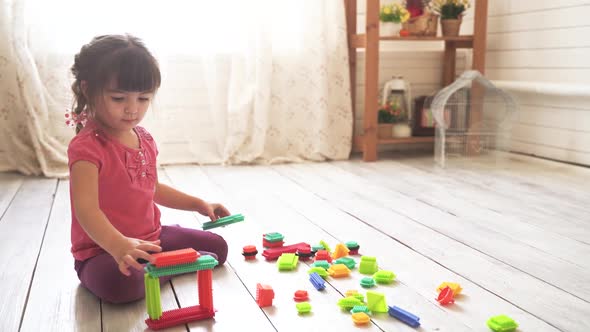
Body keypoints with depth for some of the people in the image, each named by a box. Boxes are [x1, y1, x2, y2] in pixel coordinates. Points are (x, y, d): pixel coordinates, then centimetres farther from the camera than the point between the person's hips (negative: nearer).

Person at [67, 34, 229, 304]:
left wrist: (198, 204, 16)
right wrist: (119, 245, -51)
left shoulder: (144, 139, 5)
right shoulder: (87, 146, -22)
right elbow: (86, 208, -34)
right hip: (102, 250, -7)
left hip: (151, 238, 7)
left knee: (217, 247, 7)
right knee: (120, 283, -39)